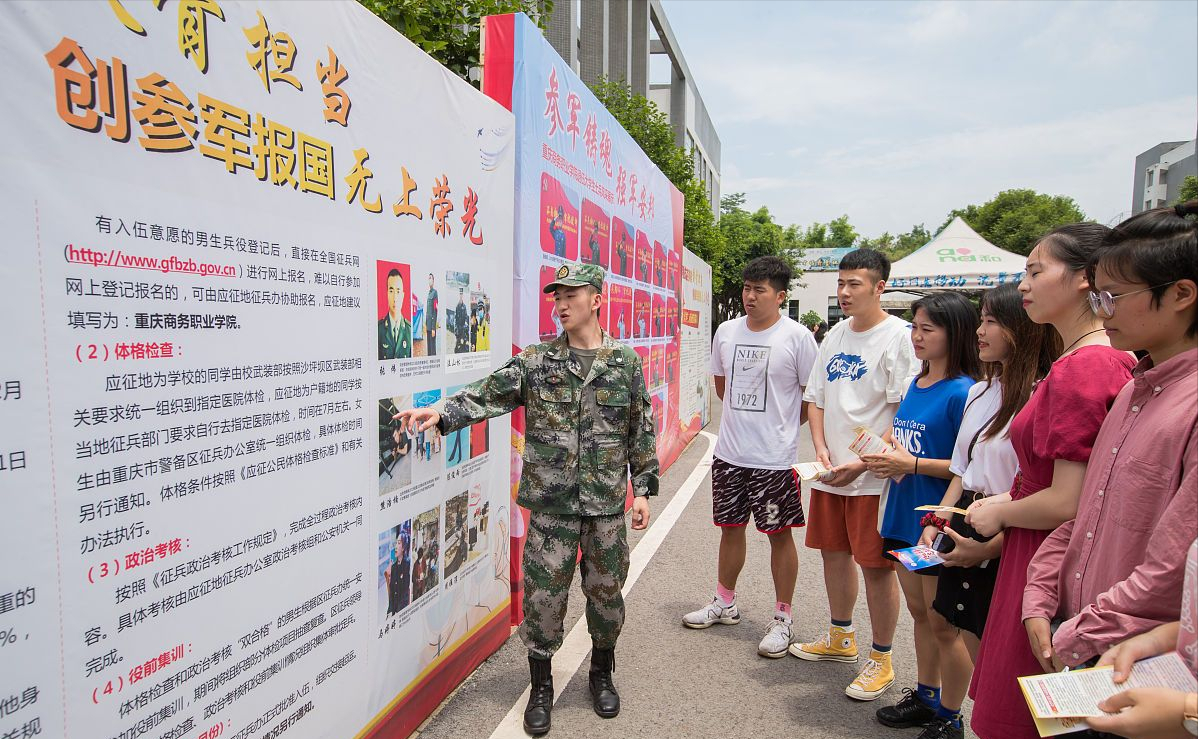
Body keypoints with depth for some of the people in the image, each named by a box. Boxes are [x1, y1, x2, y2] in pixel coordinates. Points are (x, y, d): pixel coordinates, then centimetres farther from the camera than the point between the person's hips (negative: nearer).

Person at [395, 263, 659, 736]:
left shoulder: (625, 362, 1)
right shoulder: (537, 361, 0)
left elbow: (642, 431, 4)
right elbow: (489, 393, -10)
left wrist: (642, 488, 2)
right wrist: (443, 413, -26)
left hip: (607, 503, 1)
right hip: (551, 502, 0)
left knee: (605, 590, 13)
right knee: (544, 595, 6)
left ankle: (602, 674, 39)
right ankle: (541, 687, 28)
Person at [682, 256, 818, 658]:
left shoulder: (797, 336, -10)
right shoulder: (726, 332, 4)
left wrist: (782, 426, 1)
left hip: (774, 458, -5)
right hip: (729, 453, 5)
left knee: (780, 534, 7)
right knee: (730, 527, 17)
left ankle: (783, 618, 23)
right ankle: (725, 603, 35)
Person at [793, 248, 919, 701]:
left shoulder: (899, 336, -11)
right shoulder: (836, 335, 11)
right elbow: (815, 397, 14)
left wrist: (863, 462, -20)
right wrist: (820, 447, -2)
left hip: (873, 476, -7)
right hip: (830, 473, 7)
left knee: (876, 565, 2)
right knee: (833, 552, 17)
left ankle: (881, 659, 21)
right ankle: (840, 638, 37)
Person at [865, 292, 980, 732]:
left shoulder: (962, 392, -16)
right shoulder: (915, 385, 8)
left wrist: (912, 464, -22)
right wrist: (884, 456, 0)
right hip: (904, 515, 8)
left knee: (942, 622, 6)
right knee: (918, 611, 20)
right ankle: (924, 696, 35)